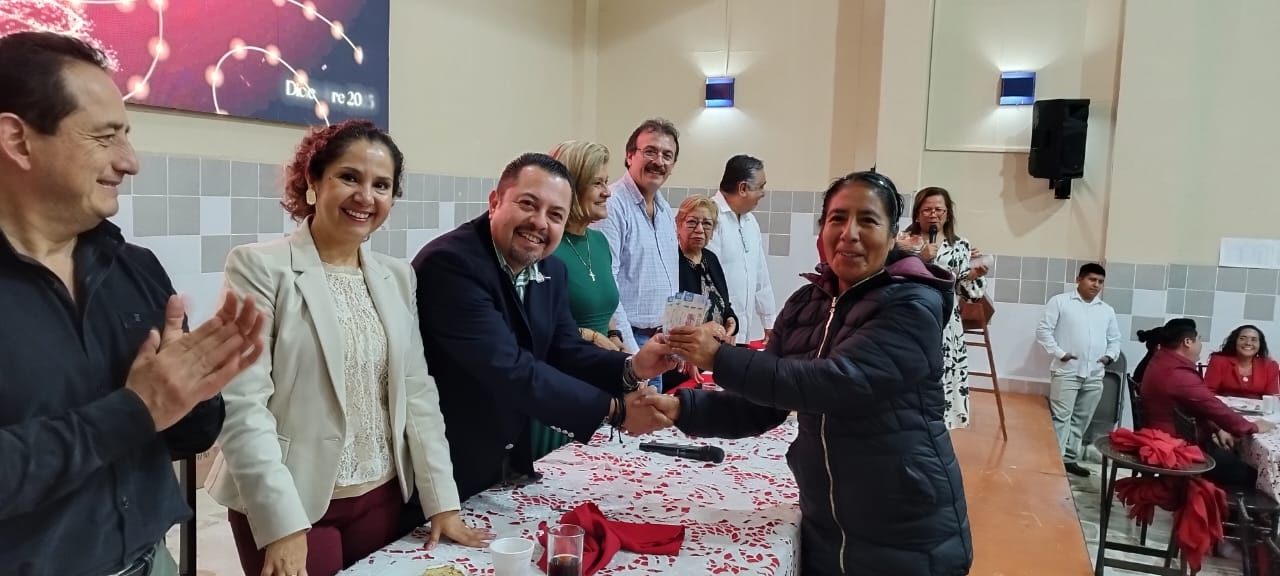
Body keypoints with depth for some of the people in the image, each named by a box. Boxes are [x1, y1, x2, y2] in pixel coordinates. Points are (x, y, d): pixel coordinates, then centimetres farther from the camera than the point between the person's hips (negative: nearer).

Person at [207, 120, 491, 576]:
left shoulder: (397, 276, 6)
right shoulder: (259, 266, -9)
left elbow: (418, 391, 6)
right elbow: (242, 405, -14)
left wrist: (443, 501, 2)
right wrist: (282, 524, -19)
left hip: (382, 499, 5)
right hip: (291, 508, -4)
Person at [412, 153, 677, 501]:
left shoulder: (552, 271, 1)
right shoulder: (450, 263, -26)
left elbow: (566, 353, 2)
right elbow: (509, 370, -31)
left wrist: (631, 368, -17)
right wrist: (614, 410, -26)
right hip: (446, 468, -7)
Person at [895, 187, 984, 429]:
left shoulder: (960, 245, 10)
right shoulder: (903, 241, 5)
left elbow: (967, 291, 8)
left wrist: (975, 275, -11)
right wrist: (920, 259, -12)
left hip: (945, 329, 1)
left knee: (942, 386, 2)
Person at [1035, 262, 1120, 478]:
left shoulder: (1107, 310, 17)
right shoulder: (1060, 301, 1)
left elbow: (1115, 339, 22)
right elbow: (1043, 330, -4)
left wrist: (1110, 355, 3)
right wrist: (1059, 353, -12)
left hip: (1095, 375, 5)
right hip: (1066, 371, -5)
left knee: (1081, 420, 9)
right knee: (1061, 417, -9)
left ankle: (1070, 458, 18)